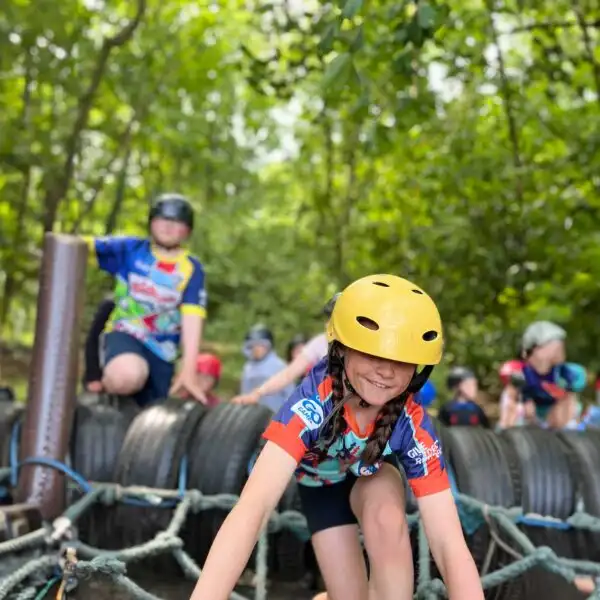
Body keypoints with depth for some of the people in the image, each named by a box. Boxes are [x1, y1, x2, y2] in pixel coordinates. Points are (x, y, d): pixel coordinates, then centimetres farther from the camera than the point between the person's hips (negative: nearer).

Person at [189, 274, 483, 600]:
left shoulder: (413, 426, -34)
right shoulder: (313, 402, -41)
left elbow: (450, 544, -37)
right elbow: (252, 507, -52)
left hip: (372, 475, 1)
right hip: (320, 483, 0)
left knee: (387, 517, -33)